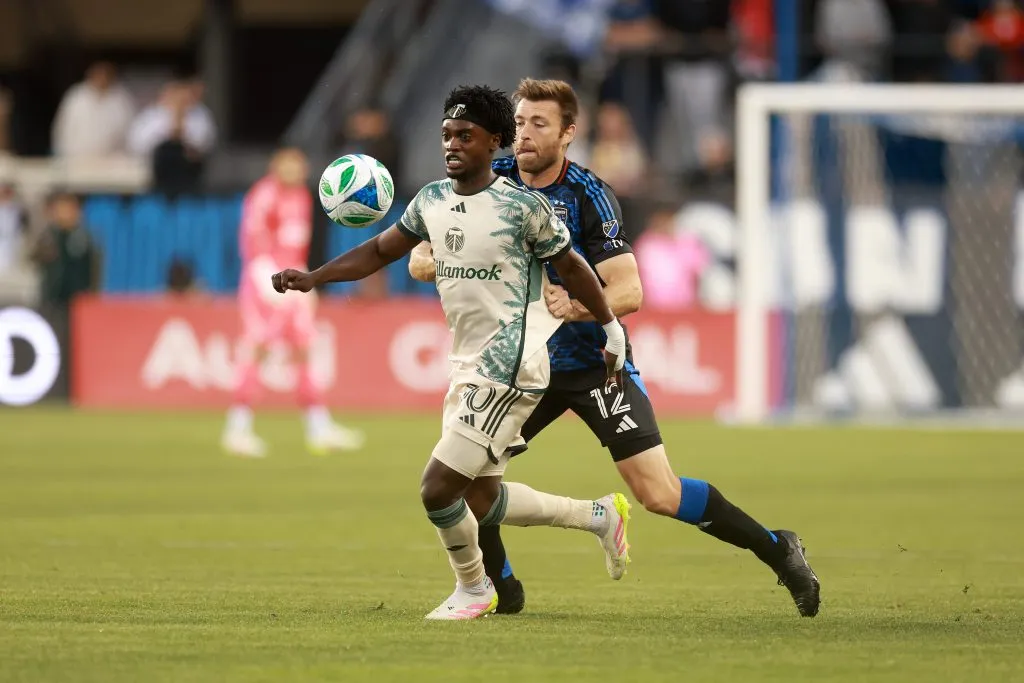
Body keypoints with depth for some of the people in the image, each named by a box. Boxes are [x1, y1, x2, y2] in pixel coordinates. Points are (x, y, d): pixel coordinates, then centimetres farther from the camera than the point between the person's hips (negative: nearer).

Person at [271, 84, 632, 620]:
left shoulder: (523, 207, -12)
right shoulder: (431, 201, 6)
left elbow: (571, 266, -2)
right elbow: (380, 251, 16)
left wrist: (612, 331, 6)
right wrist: (312, 279, 4)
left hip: (509, 371, -8)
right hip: (468, 368, 8)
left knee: (437, 489, -11)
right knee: (483, 501, 14)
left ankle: (472, 587, 15)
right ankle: (600, 516, 31)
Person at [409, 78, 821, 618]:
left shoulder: (589, 196, -15)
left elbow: (629, 291, -20)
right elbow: (420, 260, -2)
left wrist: (572, 307, -39)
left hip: (595, 363, -4)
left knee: (659, 494, -11)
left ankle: (776, 550, 6)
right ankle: (501, 588, 10)